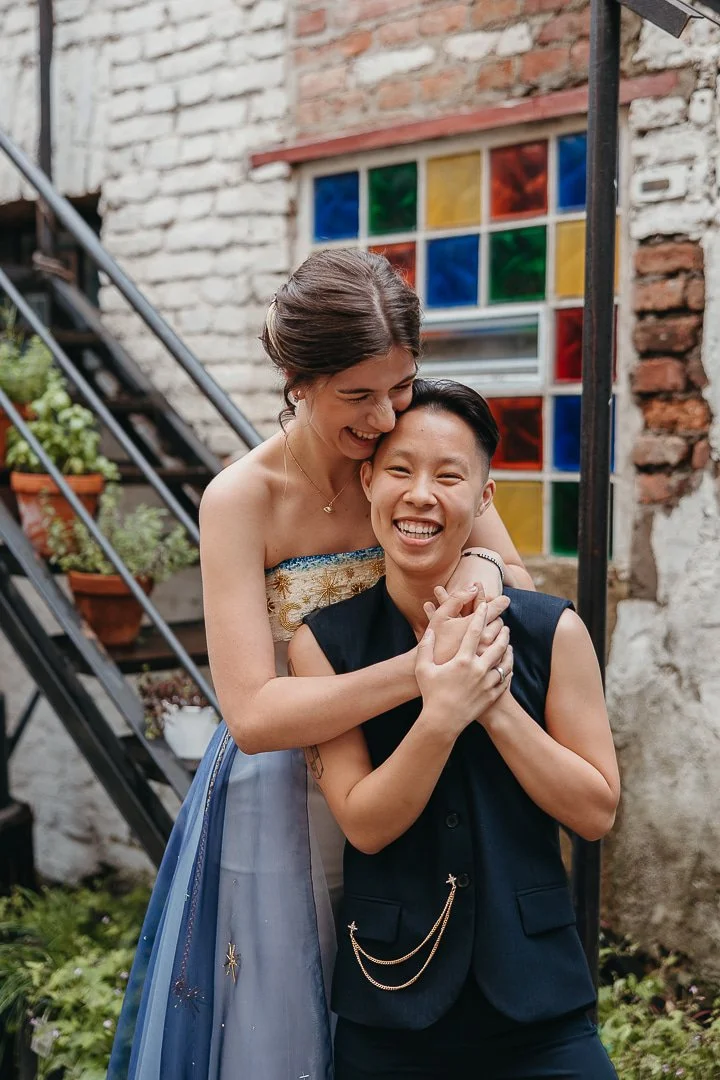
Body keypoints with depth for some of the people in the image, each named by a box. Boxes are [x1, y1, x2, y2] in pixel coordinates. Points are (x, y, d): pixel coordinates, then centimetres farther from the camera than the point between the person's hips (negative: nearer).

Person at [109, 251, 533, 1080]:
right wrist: (423, 668, -37)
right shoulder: (242, 498, -19)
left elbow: (524, 590, -2)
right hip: (283, 807, -3)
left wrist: (484, 564, -26)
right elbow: (253, 714, -27)